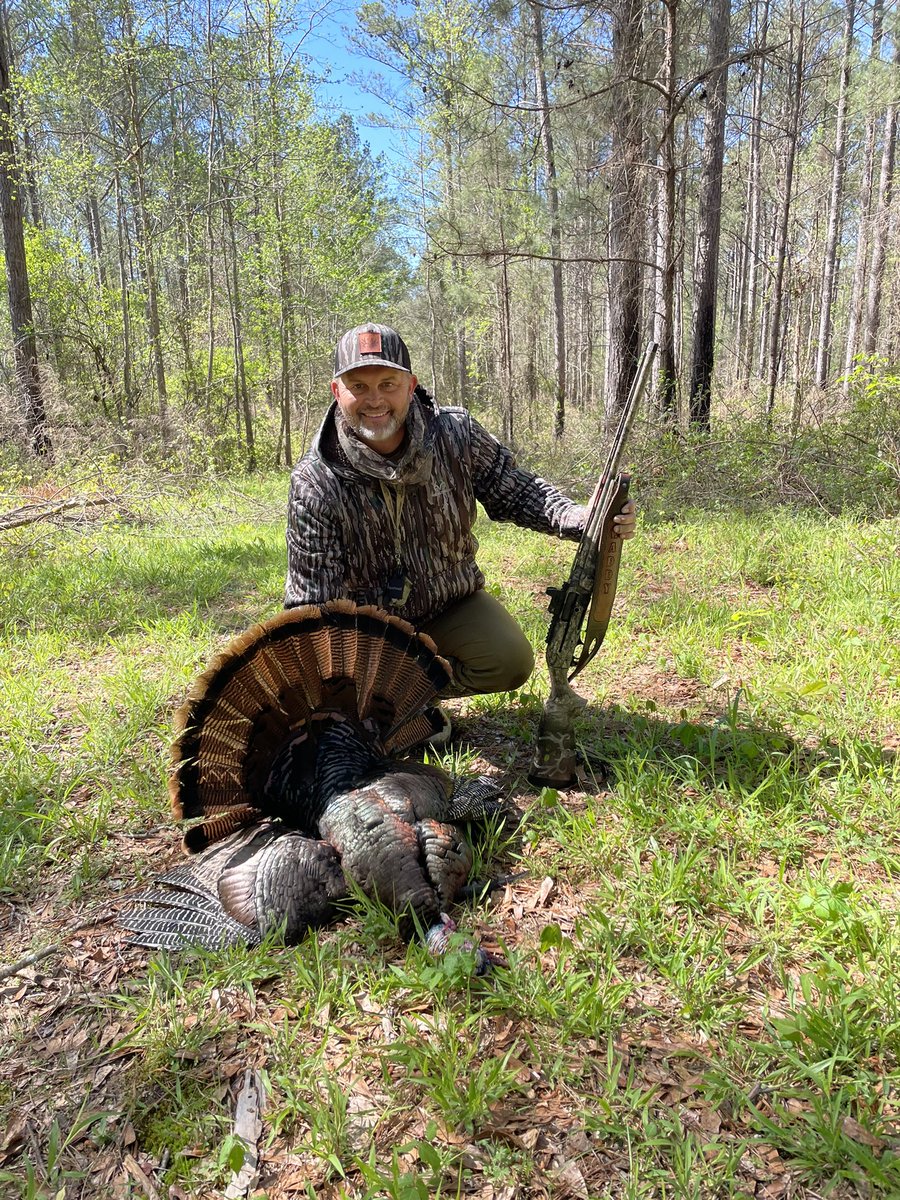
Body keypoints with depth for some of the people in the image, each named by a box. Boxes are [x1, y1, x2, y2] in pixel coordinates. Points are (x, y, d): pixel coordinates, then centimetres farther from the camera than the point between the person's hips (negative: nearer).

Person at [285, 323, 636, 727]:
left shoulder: (456, 434, -14)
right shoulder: (315, 484, -21)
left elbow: (514, 490, -2)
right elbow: (313, 603, -18)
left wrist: (585, 521, -20)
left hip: (452, 604, 2)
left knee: (510, 662, -20)